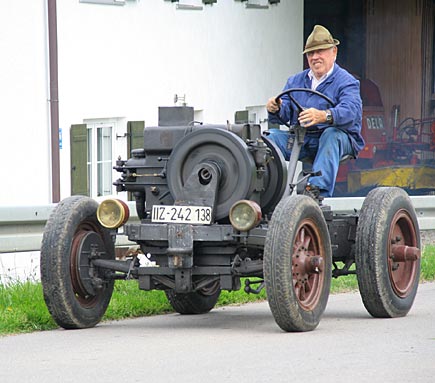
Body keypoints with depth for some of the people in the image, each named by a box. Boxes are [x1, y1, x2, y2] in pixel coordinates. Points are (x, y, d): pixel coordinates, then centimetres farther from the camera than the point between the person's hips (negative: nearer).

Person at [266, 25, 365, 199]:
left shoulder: (346, 82, -2)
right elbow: (285, 113, 6)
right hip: (301, 139, 5)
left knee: (331, 135, -36)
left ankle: (318, 188, -49)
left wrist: (324, 116, -44)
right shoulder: (295, 81, 19)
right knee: (273, 135, -19)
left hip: (339, 137, -4)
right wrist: (276, 109, -21)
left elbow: (351, 110, -23)